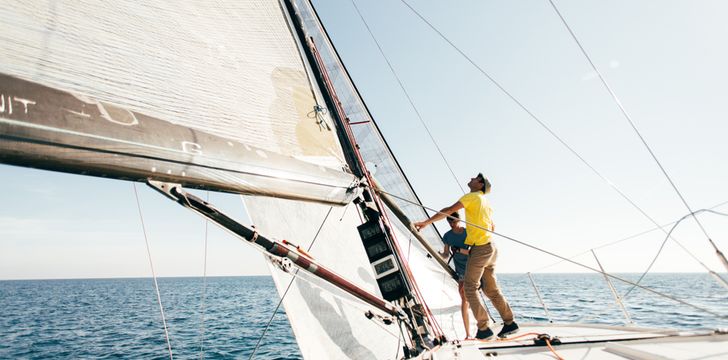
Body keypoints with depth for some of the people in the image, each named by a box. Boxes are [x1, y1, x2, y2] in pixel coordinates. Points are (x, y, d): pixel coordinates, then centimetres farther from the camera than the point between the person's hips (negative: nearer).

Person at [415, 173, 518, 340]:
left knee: (469, 288, -3)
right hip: (490, 248, 9)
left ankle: (484, 329, -2)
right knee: (492, 289, 15)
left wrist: (426, 222, -16)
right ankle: (510, 323, 21)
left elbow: (448, 211, -16)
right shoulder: (486, 202, 18)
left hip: (479, 249, -9)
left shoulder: (471, 196, -7)